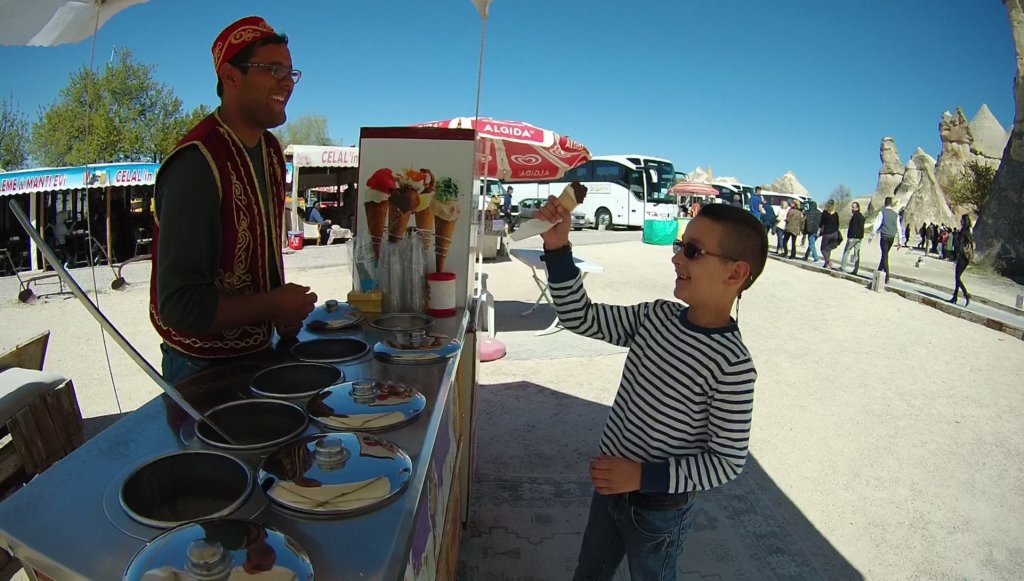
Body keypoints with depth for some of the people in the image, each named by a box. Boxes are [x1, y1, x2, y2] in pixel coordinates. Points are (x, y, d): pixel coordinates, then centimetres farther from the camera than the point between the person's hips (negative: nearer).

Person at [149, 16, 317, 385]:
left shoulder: (270, 150, 3)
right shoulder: (197, 164, -24)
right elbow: (179, 304, -27)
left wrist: (287, 312, 2)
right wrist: (274, 305, -18)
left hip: (257, 351, 8)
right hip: (203, 368, -8)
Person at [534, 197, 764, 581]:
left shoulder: (732, 366, -26)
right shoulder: (657, 316, -9)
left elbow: (727, 462, -21)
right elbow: (580, 318, -8)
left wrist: (643, 476, -27)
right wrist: (558, 248, -19)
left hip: (660, 507, -6)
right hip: (611, 484, 6)